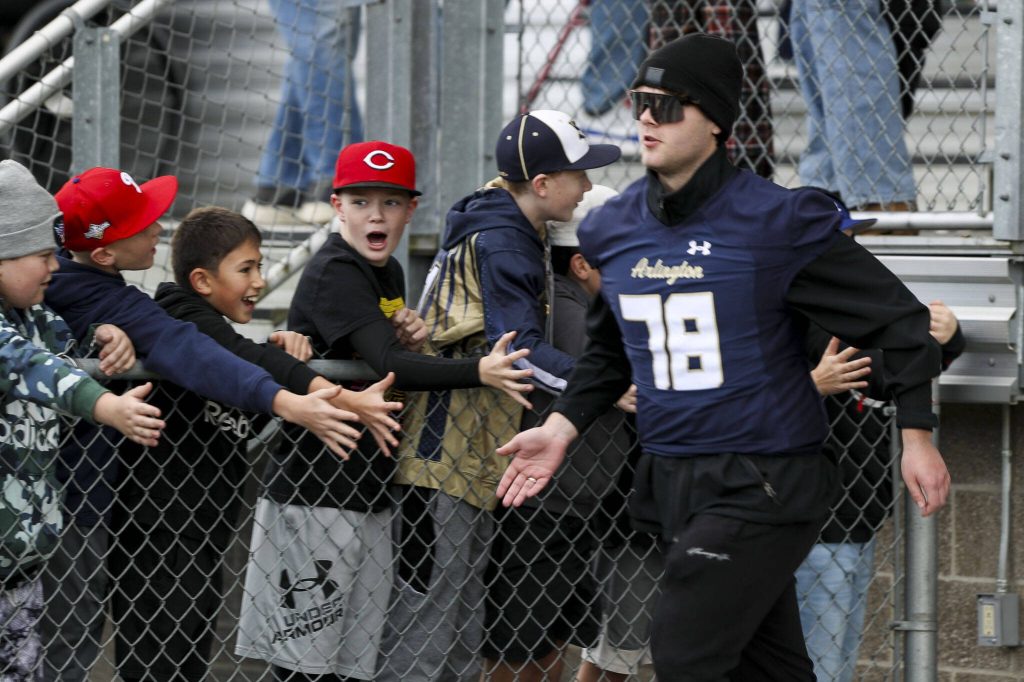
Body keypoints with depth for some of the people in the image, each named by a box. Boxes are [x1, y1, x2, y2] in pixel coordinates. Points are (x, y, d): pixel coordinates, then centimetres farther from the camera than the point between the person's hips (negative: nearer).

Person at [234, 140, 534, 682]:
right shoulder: (332, 272, -14)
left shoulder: (388, 273, 12)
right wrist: (478, 372, -40)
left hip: (368, 494, 9)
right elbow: (389, 366, -28)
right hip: (312, 493, -8)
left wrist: (410, 339, 0)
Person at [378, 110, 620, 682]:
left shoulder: (511, 229, 14)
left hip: (478, 457, 11)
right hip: (444, 453, -11)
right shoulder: (501, 243, -18)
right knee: (425, 615, -8)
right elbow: (519, 349, -29)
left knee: (465, 631, 16)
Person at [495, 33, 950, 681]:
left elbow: (895, 316, -6)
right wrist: (562, 426, 10)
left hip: (764, 484, -6)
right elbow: (609, 349, 23)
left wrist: (916, 434, -10)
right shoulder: (613, 227, 7)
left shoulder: (779, 221, -11)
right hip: (671, 481, 6)